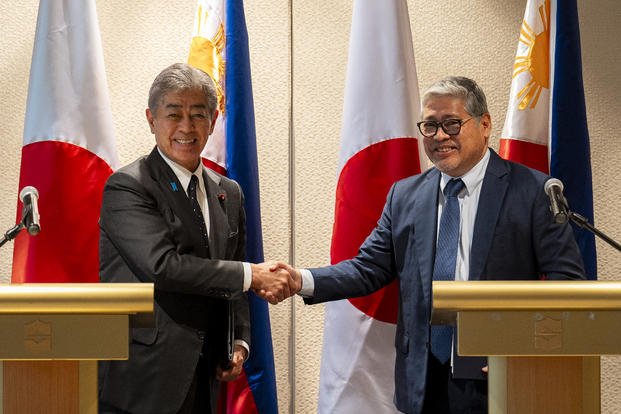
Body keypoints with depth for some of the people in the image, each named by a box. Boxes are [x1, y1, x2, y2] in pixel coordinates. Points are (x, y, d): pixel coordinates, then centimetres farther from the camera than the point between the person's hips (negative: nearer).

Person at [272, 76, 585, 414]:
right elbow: (369, 268, 7)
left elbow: (567, 277, -7)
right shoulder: (404, 196, 10)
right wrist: (302, 280, -9)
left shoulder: (533, 191, -3)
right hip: (424, 383, 4)